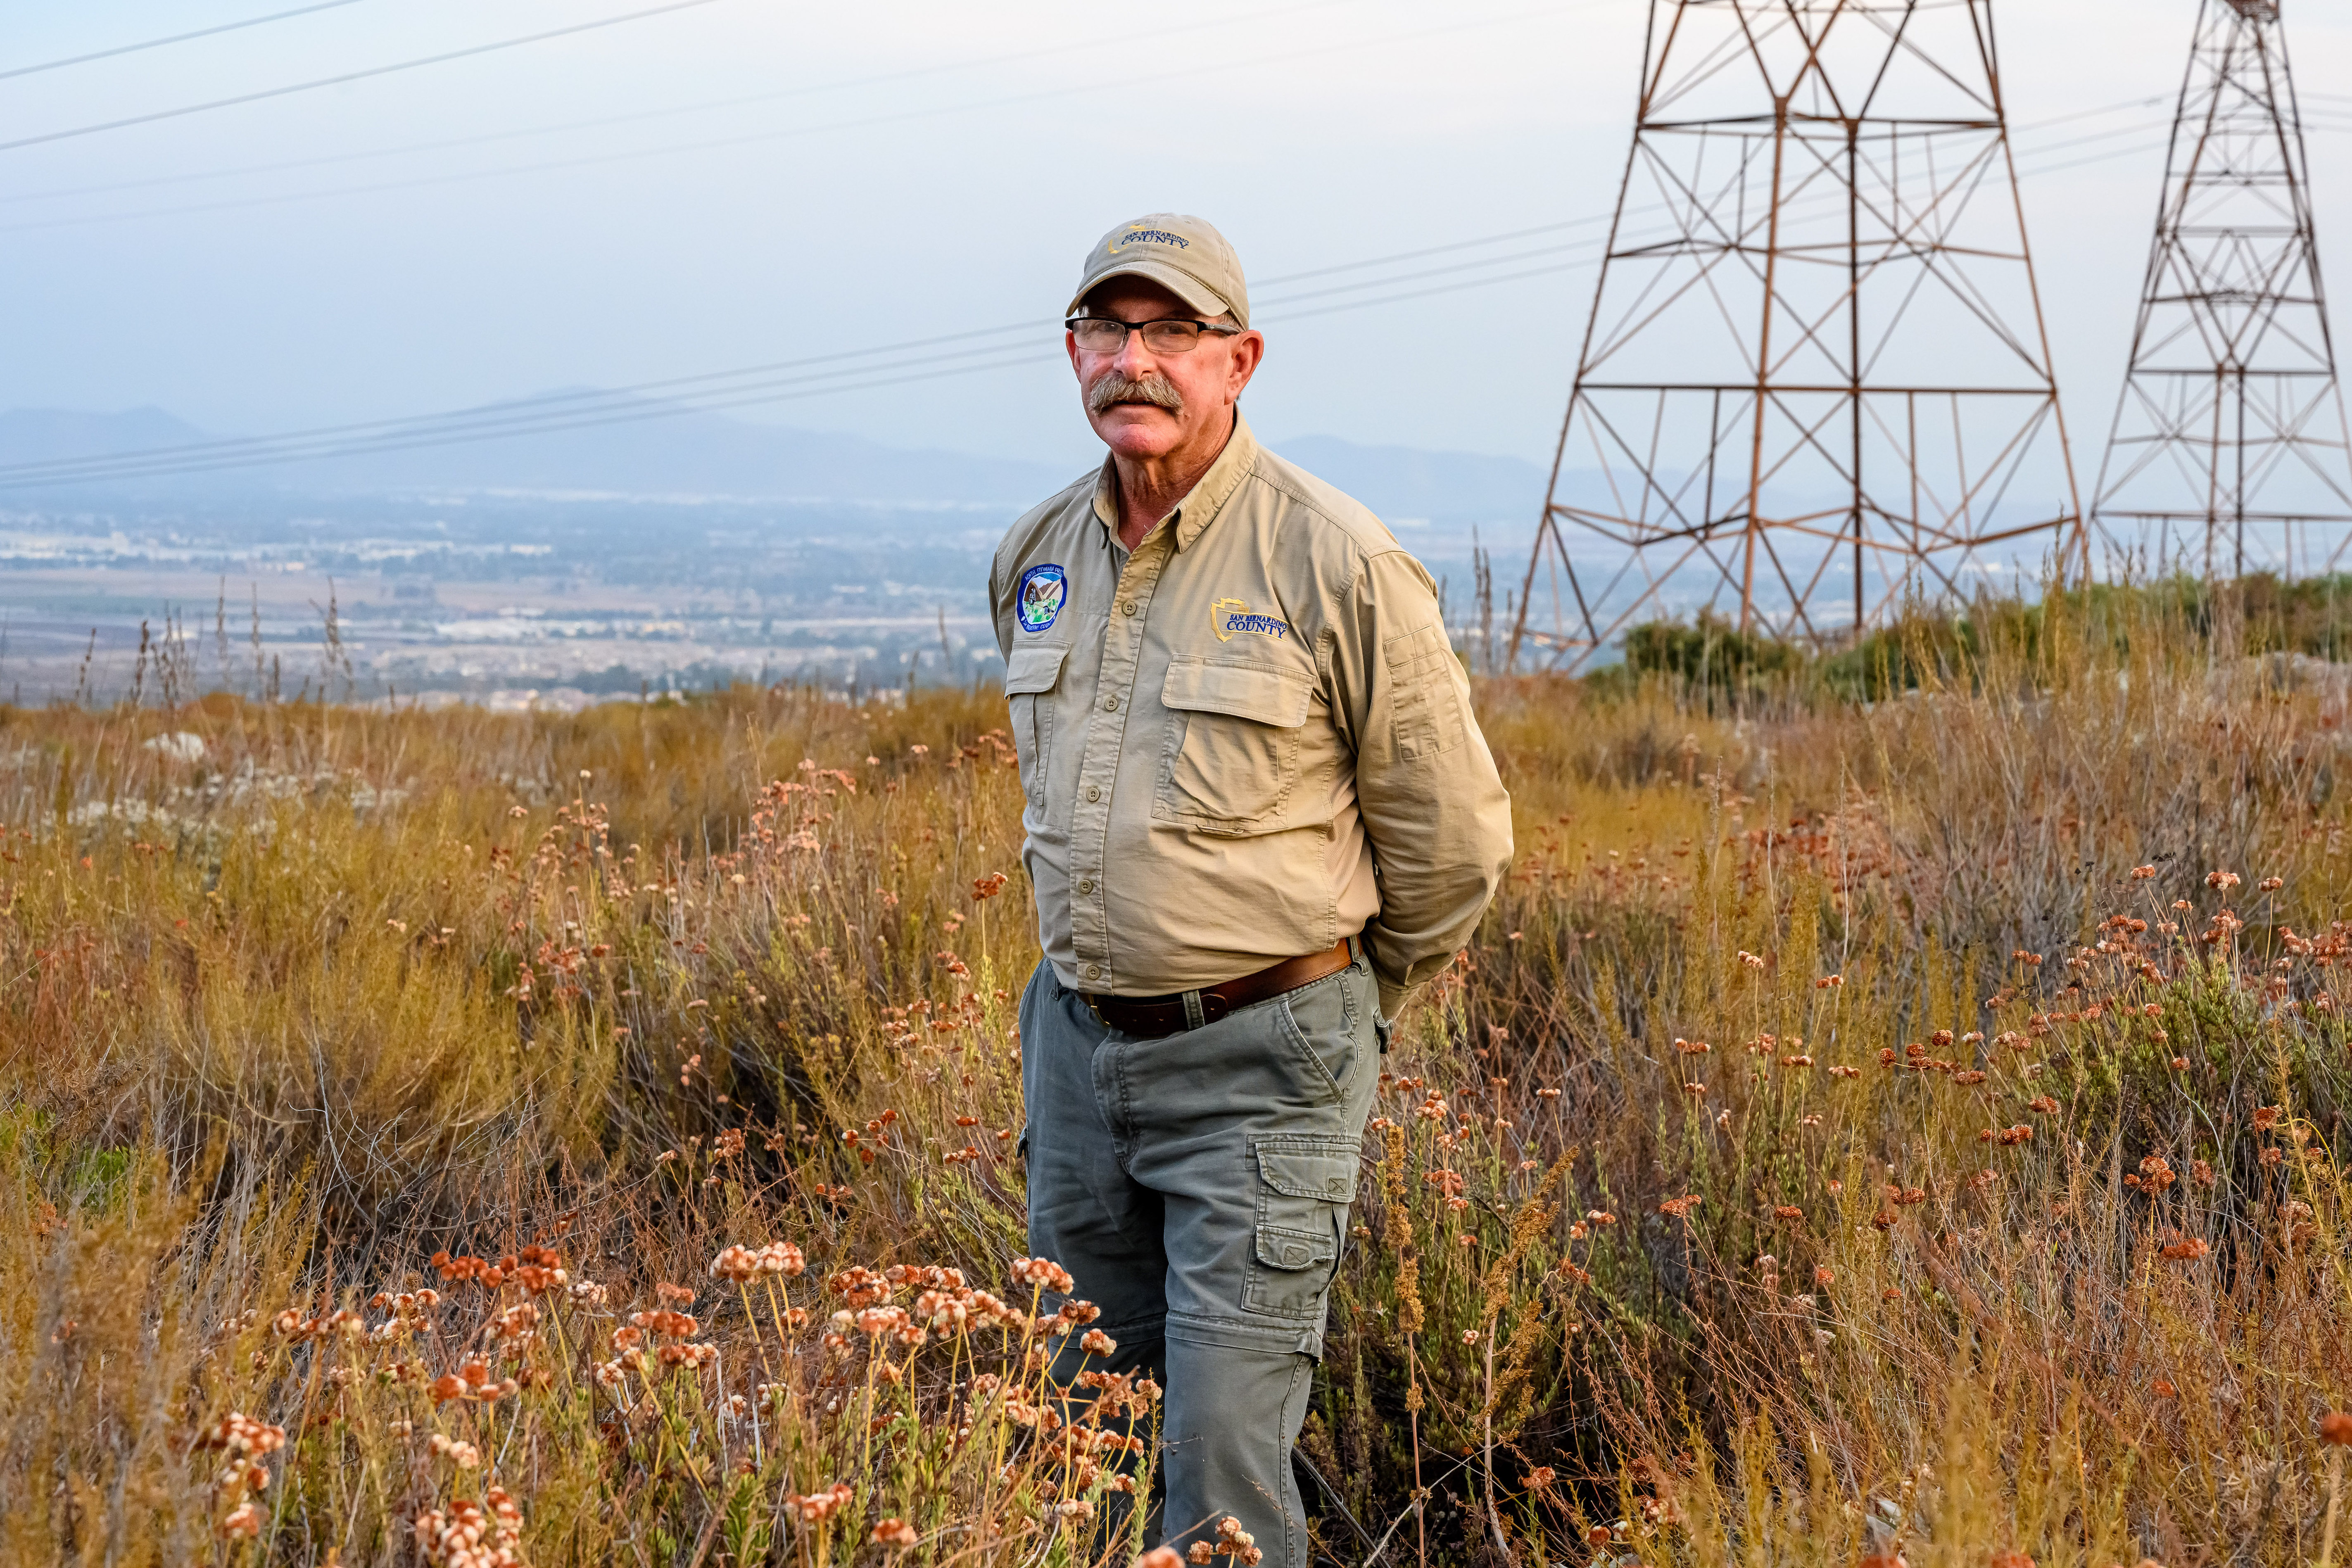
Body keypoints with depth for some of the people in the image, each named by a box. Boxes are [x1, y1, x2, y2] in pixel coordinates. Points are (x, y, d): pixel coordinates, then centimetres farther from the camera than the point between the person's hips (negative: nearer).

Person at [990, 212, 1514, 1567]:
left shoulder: (1336, 566, -12)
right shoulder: (1038, 560, 6)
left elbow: (1452, 841, -2)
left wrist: (1342, 1003, 10)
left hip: (1258, 1064, -6)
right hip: (1078, 1038, 6)